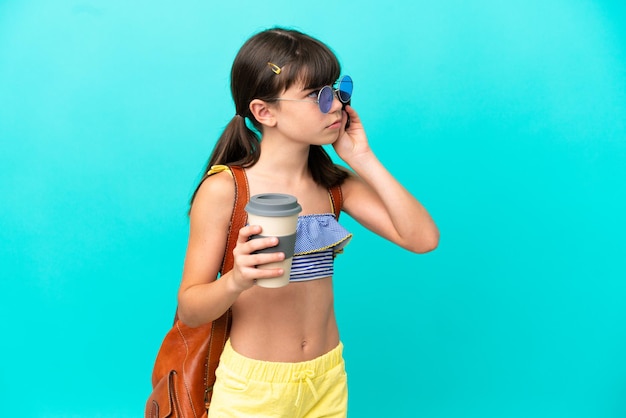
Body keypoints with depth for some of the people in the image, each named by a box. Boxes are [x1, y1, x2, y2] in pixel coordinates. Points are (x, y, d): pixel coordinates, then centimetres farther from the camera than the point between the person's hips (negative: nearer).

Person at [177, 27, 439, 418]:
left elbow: (423, 238, -11)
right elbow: (189, 309, -12)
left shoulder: (335, 182, -2)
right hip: (252, 386, -4)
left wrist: (364, 159, -13)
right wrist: (236, 281, -32)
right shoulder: (223, 190, -15)